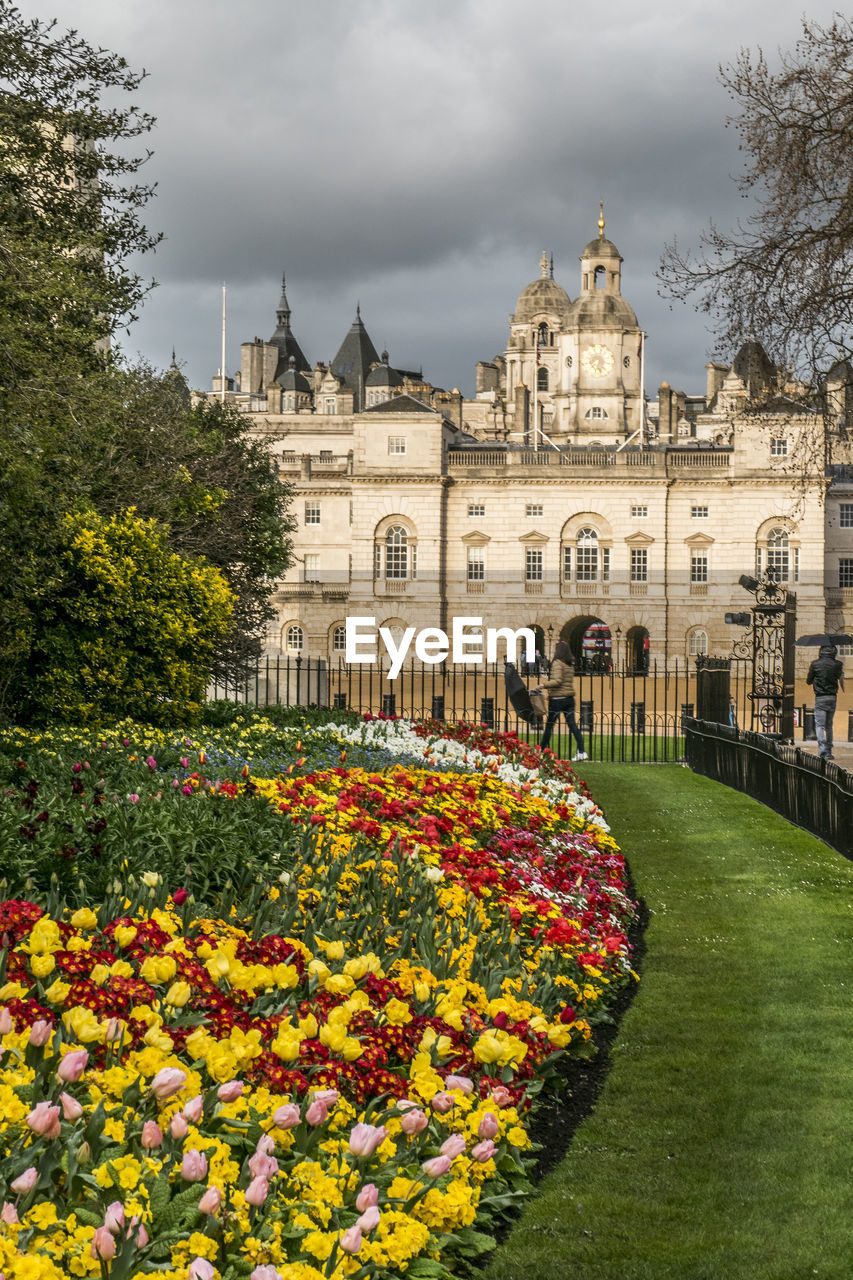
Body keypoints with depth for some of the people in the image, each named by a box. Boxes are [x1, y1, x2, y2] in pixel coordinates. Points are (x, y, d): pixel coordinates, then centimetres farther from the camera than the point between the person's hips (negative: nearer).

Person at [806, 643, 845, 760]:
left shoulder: (815, 664, -7)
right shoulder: (837, 664, -2)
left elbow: (808, 681, 4)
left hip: (820, 698, -3)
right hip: (832, 697, 3)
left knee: (819, 725, -5)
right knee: (829, 725, 14)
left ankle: (822, 747, -25)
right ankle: (829, 752, 15)